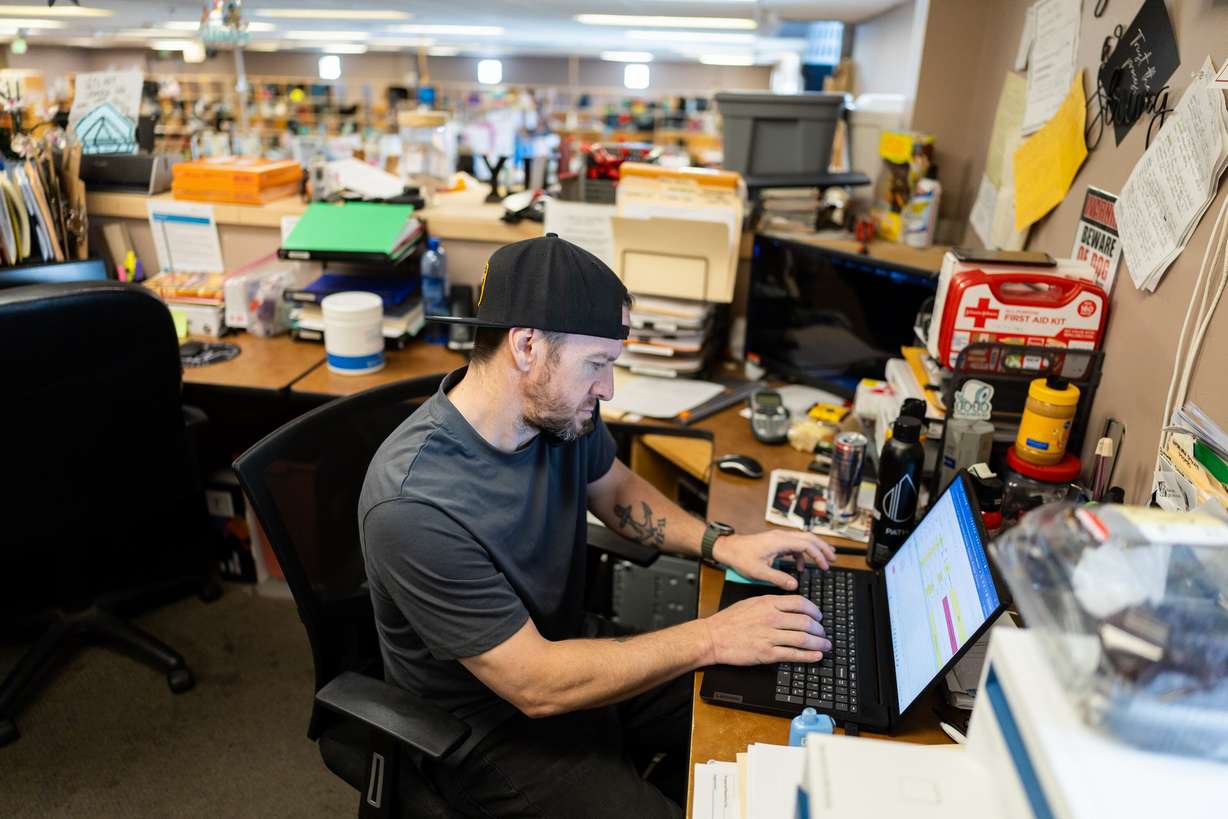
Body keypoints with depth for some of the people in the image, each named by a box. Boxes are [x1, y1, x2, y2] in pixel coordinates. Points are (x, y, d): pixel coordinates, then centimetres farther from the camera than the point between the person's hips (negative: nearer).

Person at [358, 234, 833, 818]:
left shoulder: (559, 410, -13)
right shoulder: (414, 505, -33)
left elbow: (614, 488, 9)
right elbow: (534, 685, -28)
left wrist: (719, 543, -6)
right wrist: (712, 638, -26)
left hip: (567, 654, 6)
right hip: (490, 727, -6)